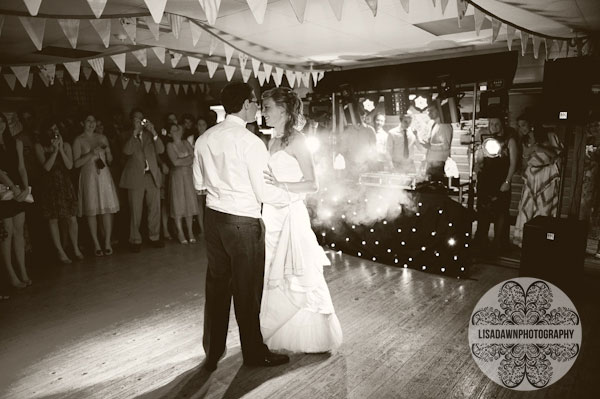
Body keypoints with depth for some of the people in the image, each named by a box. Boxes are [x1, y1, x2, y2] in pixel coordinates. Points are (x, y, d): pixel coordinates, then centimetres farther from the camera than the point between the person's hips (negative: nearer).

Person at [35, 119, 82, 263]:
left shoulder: (66, 145, 6)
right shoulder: (39, 146, -1)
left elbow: (70, 166, -5)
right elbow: (46, 167, -11)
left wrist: (61, 149, -11)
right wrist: (55, 150, -14)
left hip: (66, 185, 2)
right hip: (49, 186, -1)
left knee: (72, 219, 0)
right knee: (53, 220, 3)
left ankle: (76, 249, 16)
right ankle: (60, 251, 15)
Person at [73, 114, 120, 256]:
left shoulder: (102, 138, 13)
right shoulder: (78, 140, 2)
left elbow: (110, 160, 16)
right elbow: (76, 163, -4)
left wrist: (108, 151, -4)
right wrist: (91, 154, -14)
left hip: (104, 175, 3)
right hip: (89, 177, -3)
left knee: (108, 209, -2)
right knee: (91, 211, -2)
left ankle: (107, 243, 5)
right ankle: (96, 245, 6)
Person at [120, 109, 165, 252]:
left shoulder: (149, 134, 16)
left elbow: (160, 150, 2)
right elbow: (127, 151, -12)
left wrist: (154, 132, -9)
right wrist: (135, 132, -14)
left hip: (152, 176, 3)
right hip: (135, 177, -3)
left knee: (155, 209, 5)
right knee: (135, 211, -1)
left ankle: (154, 237, 16)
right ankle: (135, 240, 9)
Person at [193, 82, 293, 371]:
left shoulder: (204, 139, 4)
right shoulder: (250, 142, -16)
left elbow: (199, 184, 12)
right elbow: (265, 193, -15)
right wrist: (293, 195, 1)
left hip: (213, 217, 6)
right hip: (243, 222, -6)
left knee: (216, 284, 17)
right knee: (247, 290, 9)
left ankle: (212, 352, 32)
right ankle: (253, 352, 27)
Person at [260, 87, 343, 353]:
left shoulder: (297, 140, -11)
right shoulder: (274, 140, 12)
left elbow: (312, 184, -15)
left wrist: (279, 186, -25)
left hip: (290, 216, -8)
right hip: (272, 215, 8)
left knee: (297, 277, 3)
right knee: (273, 276, 15)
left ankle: (313, 338, 21)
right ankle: (276, 332, 32)